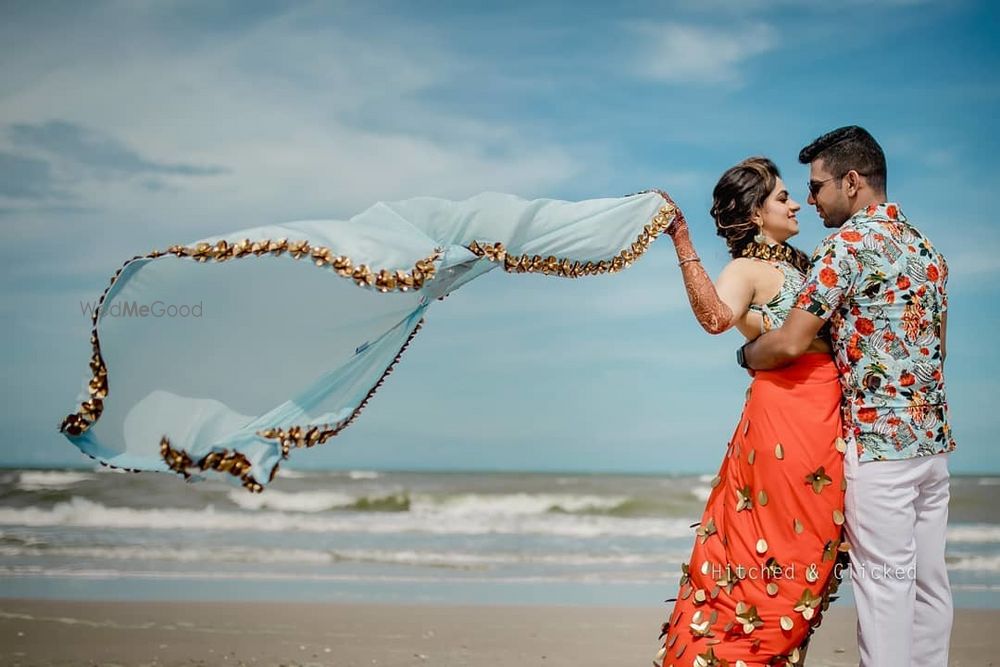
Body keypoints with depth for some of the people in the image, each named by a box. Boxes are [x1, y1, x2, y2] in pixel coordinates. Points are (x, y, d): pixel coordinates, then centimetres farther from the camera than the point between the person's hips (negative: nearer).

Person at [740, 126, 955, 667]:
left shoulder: (848, 243, -11)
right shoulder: (925, 247, 14)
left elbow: (790, 344, -15)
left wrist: (747, 355, 4)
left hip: (879, 441, -8)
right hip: (934, 437, 8)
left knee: (885, 584, -4)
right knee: (928, 578, 10)